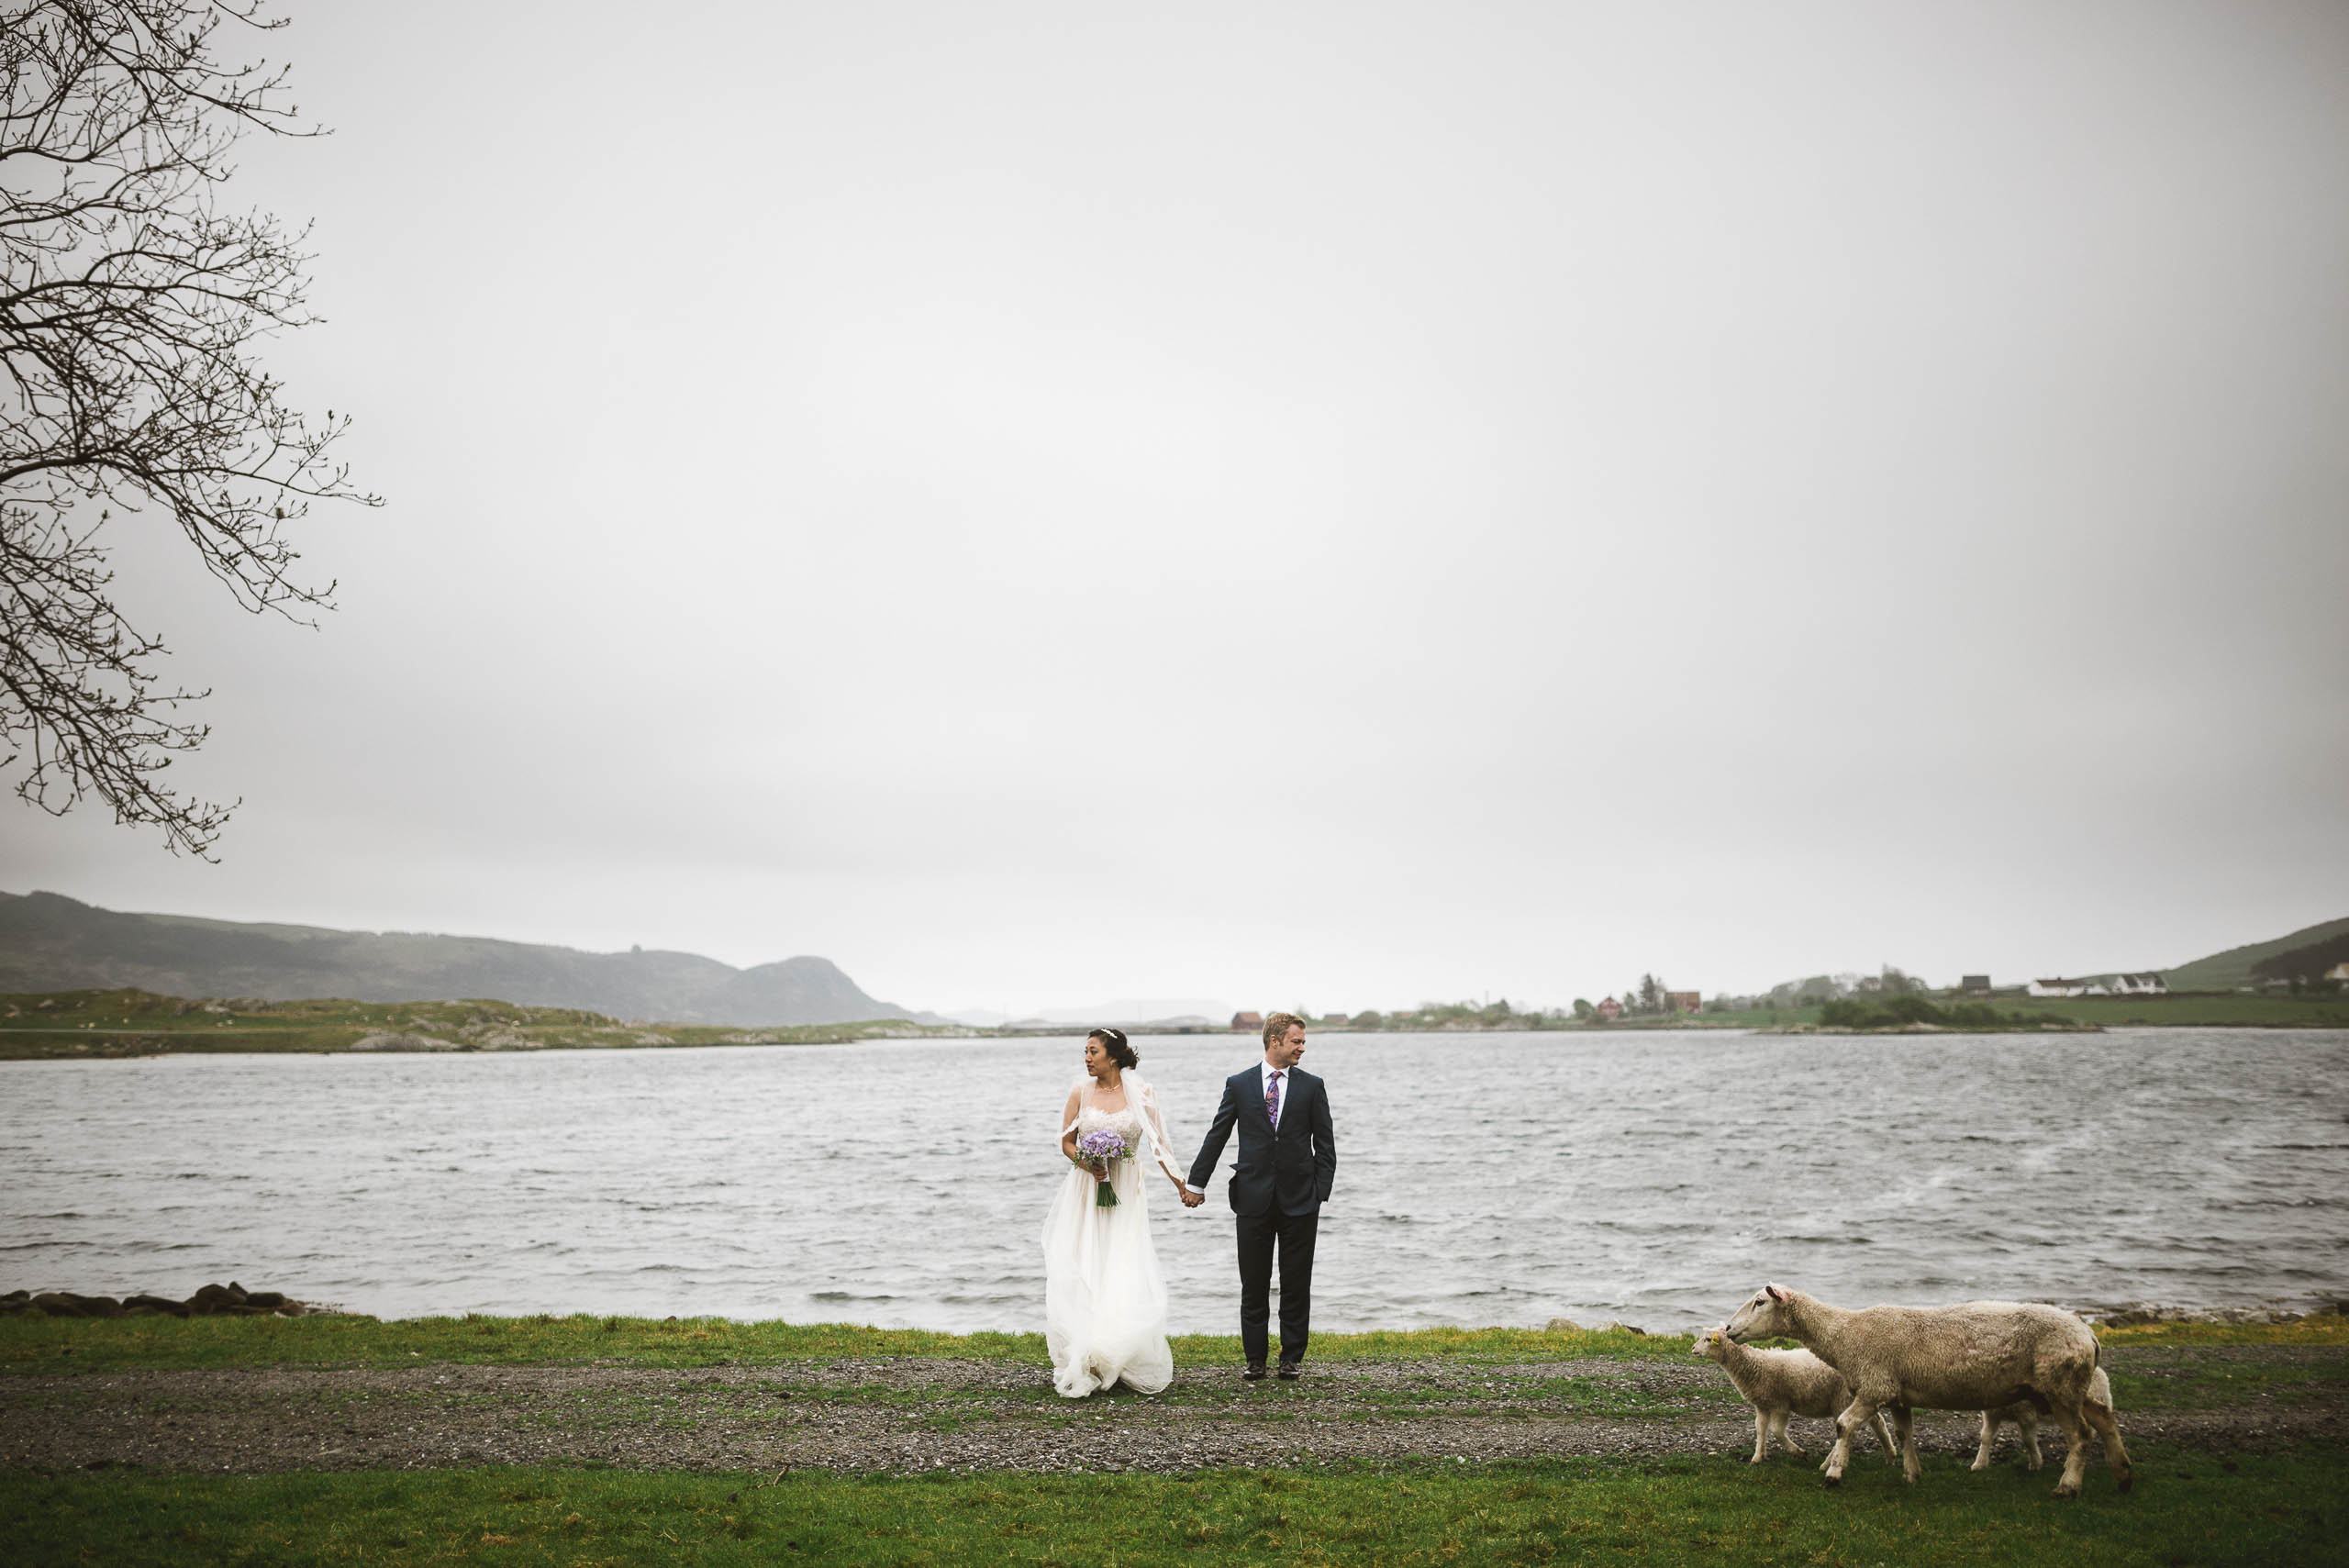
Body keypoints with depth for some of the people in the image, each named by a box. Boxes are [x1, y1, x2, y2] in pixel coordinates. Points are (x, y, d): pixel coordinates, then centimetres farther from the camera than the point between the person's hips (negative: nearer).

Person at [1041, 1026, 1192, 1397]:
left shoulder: (1142, 1093, -1)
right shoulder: (1080, 1091, 3)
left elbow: (1158, 1142, 0)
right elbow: (1067, 1143, 5)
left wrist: (1178, 1179, -11)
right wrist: (1086, 1163, -13)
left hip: (1126, 1193, -1)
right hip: (1086, 1192, 1)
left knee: (1125, 1275, -4)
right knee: (1082, 1274, -3)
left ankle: (1127, 1362, 7)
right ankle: (1084, 1365, 3)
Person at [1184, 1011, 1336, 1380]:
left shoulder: (1312, 1086, 3)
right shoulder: (1239, 1084, 3)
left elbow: (1324, 1144, 4)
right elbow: (1216, 1137, 7)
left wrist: (1321, 1194, -3)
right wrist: (1196, 1183, 5)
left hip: (1299, 1199, 0)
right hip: (1254, 1198, 0)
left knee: (1296, 1284, 5)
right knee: (1254, 1285, 6)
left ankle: (1292, 1357, 16)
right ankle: (1255, 1360, 15)